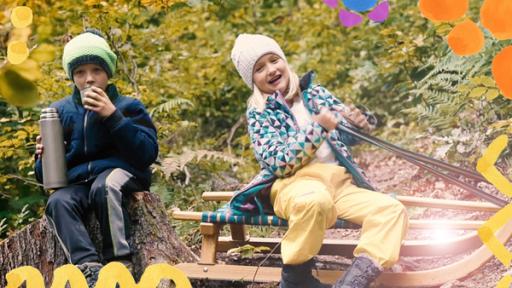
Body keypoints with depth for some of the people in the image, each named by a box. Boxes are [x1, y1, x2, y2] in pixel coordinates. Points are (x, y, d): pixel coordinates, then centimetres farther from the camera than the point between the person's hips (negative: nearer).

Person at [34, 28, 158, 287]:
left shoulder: (129, 107, 5)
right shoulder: (61, 111, 13)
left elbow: (148, 154, -11)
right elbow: (44, 175, 17)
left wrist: (113, 116, -17)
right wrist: (44, 156, -9)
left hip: (121, 173, -3)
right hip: (77, 182, 3)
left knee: (103, 186, -39)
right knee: (57, 202, -32)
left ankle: (120, 263, -38)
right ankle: (89, 266, -47)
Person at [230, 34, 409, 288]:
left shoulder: (315, 93, 16)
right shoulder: (259, 113, 3)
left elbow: (347, 137, 22)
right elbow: (280, 163, -11)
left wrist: (359, 125, -2)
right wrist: (317, 128, -17)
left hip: (340, 182, 5)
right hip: (294, 183, -5)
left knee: (392, 210, -18)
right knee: (316, 200, -40)